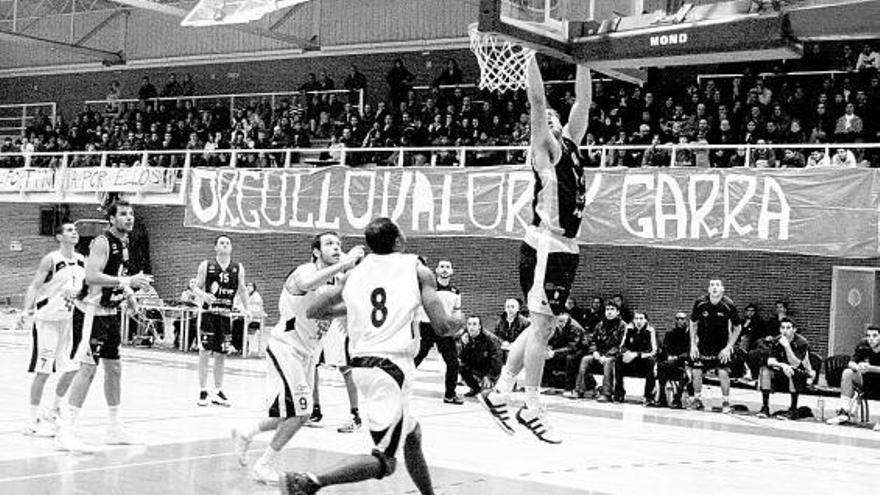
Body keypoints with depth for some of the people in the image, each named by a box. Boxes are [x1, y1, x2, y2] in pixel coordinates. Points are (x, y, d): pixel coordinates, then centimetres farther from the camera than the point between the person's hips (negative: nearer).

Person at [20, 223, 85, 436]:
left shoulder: (81, 260, 6)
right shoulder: (51, 260, -12)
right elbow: (34, 286, -16)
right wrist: (27, 310, -28)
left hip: (68, 319, 7)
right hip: (47, 319, -7)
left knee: (71, 368, 8)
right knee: (43, 370, -5)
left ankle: (55, 412, 25)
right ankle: (33, 421, 3)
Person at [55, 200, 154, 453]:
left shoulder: (124, 243, 12)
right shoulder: (102, 243, -16)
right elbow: (91, 276, -29)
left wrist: (130, 294, 13)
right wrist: (127, 281, -31)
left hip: (111, 312, 9)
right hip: (92, 311, -9)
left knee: (114, 369, 13)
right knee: (88, 367, -14)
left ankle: (115, 428, 23)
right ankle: (66, 431, -15)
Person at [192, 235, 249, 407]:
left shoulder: (238, 268, 6)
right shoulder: (206, 265, 0)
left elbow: (242, 290, 12)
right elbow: (196, 288, 2)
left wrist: (246, 308, -1)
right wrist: (204, 295, -19)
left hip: (226, 315, 2)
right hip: (209, 314, -2)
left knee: (221, 354, 7)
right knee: (205, 353, -4)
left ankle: (218, 392, 16)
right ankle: (203, 391, 4)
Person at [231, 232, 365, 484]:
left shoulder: (338, 281, 5)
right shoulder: (304, 272, -21)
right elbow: (306, 284, -46)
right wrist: (344, 263, -47)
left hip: (307, 352, 9)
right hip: (285, 348, -9)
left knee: (296, 414, 15)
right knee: (299, 412, -13)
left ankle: (245, 434, 36)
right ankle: (265, 466, 3)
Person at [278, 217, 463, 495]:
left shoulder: (355, 273, 10)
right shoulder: (418, 270, -2)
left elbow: (313, 311, 12)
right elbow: (442, 327, -6)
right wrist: (457, 323, 17)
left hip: (362, 364, 7)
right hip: (392, 367, -7)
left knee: (412, 435, 26)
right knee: (384, 462, -7)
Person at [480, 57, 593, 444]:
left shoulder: (570, 143, 15)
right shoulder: (546, 148, -5)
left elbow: (584, 100, 17)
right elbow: (536, 100, -15)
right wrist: (534, 56, -14)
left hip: (566, 249, 8)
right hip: (544, 247, -8)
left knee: (542, 326, 12)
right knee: (542, 327, -5)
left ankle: (500, 393, 19)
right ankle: (531, 409, 2)